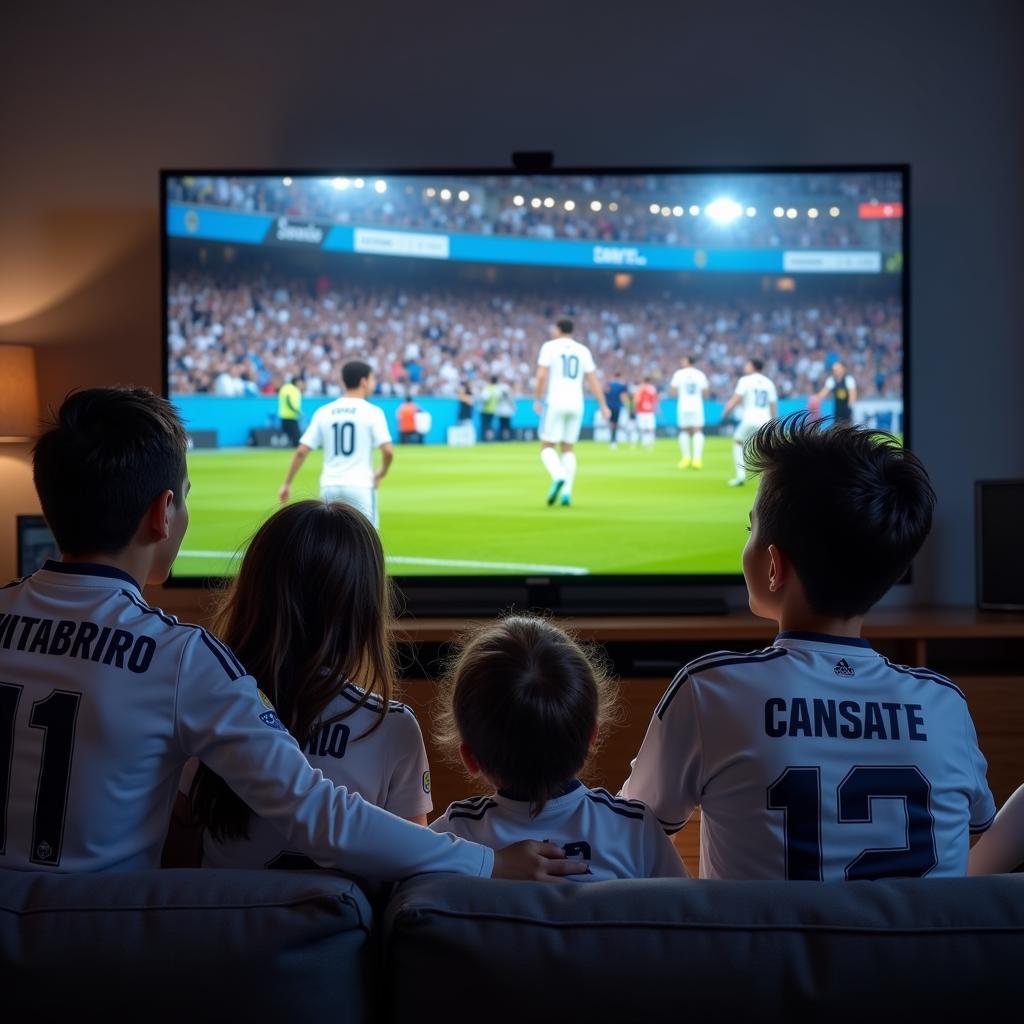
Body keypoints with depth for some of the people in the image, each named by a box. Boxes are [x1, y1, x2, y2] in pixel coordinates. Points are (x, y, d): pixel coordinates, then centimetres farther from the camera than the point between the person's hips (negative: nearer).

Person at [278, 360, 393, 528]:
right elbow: (388, 451, -14)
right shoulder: (372, 412, -4)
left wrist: (287, 483, 10)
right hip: (360, 486, -4)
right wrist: (381, 473, 6)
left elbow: (301, 451, 2)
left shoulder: (323, 412, 7)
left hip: (329, 486, 4)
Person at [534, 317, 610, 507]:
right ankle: (567, 492, 1)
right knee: (568, 449, 14)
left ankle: (559, 477, -26)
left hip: (555, 403, -4)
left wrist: (537, 399, -1)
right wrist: (603, 405, 7)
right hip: (576, 405, 4)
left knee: (547, 447, 2)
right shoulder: (583, 350, 10)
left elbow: (541, 375, -10)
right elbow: (592, 380, 5)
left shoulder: (549, 347, 0)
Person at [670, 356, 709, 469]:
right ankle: (697, 458, -13)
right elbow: (705, 392, 3)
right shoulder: (700, 374, 3)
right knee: (698, 431, -2)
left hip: (683, 406, 0)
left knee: (684, 431, 13)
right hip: (697, 406, 0)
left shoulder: (678, 374, 0)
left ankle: (686, 457, 12)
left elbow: (673, 390, -2)